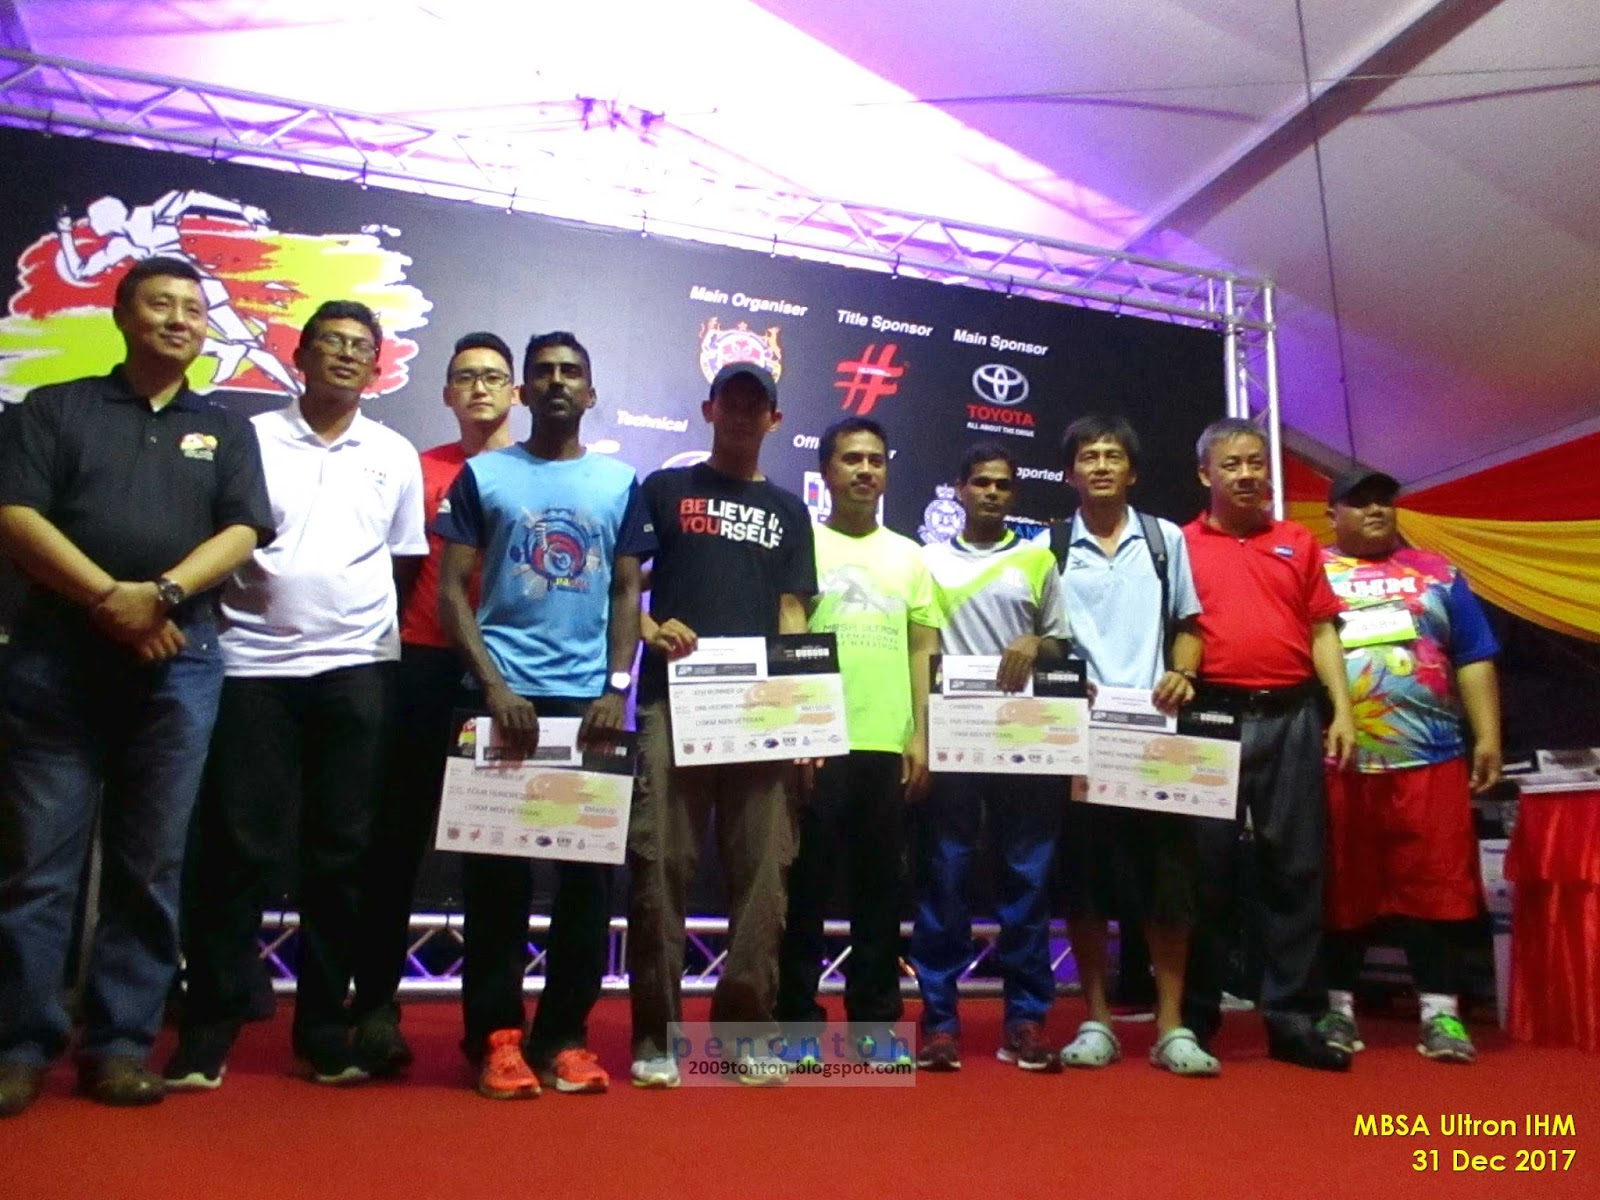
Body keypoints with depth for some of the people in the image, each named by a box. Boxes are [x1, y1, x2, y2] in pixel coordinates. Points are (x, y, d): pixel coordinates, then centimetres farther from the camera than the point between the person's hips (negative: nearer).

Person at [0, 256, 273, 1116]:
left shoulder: (226, 430, 16)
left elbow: (241, 533, 2)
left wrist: (162, 594, -15)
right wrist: (108, 598, -15)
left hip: (178, 664, 1)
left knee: (150, 865, 4)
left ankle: (119, 1043, 12)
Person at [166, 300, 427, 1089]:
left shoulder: (395, 455, 11)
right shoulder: (251, 437, 6)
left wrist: (356, 617, 4)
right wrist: (212, 621, -2)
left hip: (356, 668, 2)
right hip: (254, 664, -1)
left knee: (342, 852, 5)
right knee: (238, 848, 0)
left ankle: (324, 1028, 16)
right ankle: (207, 1030, 13)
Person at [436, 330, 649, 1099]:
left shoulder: (620, 483, 11)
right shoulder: (483, 476, 6)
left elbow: (628, 592, 9)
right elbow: (452, 590, 1)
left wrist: (616, 688, -5)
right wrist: (493, 685, -11)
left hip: (591, 701, 2)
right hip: (506, 697, -1)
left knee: (590, 870, 3)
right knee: (498, 870, 1)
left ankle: (563, 1035, 15)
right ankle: (495, 1036, 12)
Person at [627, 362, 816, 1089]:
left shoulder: (787, 510, 18)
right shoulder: (664, 490, 12)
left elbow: (792, 614, 12)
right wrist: (651, 629, -13)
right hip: (672, 701, -2)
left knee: (763, 872, 2)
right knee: (660, 866, -4)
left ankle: (747, 1030, 13)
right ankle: (655, 1036, 6)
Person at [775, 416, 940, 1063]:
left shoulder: (908, 556, 14)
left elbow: (922, 650, 13)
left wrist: (921, 734, 4)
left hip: (888, 744, 3)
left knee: (882, 887, 8)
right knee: (807, 884, 2)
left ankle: (876, 1018, 20)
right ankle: (798, 1019, 14)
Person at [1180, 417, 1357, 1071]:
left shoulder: (1299, 542, 14)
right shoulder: (1181, 545, 6)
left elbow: (1322, 631, 11)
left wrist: (1342, 711, 3)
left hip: (1291, 717, 2)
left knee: (1295, 867, 4)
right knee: (1205, 868, 2)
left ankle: (1295, 1017, 13)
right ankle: (1194, 1017, 13)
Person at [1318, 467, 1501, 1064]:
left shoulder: (1435, 572, 15)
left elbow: (1474, 658, 13)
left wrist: (1488, 737, 4)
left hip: (1430, 756, 2)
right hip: (1336, 761, -1)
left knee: (1435, 884, 2)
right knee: (1341, 888, 5)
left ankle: (1441, 1012, 10)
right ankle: (1338, 1008, 17)